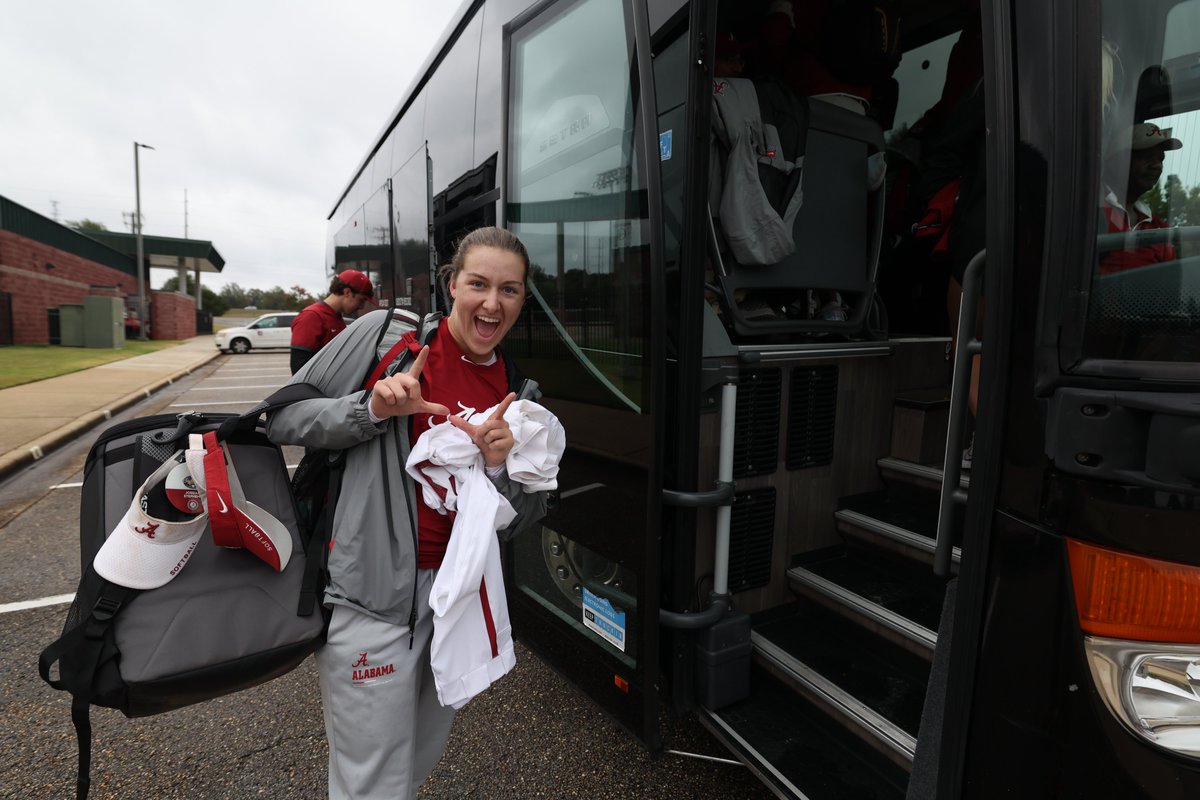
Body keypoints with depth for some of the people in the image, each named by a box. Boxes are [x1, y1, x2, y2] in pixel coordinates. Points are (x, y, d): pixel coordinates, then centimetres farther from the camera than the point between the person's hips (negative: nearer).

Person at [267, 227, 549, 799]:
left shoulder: (518, 395, 5)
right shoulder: (385, 334, -6)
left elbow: (518, 523, 5)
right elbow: (283, 419, -3)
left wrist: (500, 466, -15)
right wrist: (372, 409, -19)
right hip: (371, 592, -4)